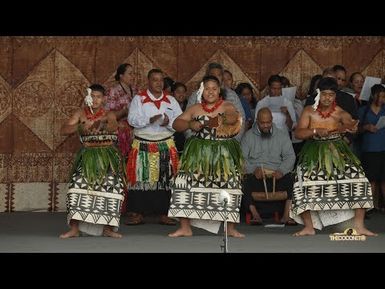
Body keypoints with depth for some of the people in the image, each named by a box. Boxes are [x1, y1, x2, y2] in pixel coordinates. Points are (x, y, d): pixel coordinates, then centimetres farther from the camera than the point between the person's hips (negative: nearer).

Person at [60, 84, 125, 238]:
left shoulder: (108, 115, -3)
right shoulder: (81, 113, 2)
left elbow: (114, 127, -26)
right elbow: (64, 130, -4)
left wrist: (102, 124, -48)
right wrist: (80, 126, -22)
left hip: (108, 157, -1)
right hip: (87, 157, 1)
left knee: (111, 189, -11)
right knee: (77, 187, -14)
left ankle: (107, 228, 2)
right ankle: (74, 228, -11)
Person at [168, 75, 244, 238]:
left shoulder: (227, 106, 1)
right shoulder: (195, 109, 8)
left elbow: (233, 116, -20)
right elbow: (176, 124, 5)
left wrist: (228, 118, -43)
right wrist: (190, 124, -14)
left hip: (224, 154, -1)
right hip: (198, 153, 2)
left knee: (229, 187, -7)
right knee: (187, 184, -8)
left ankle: (231, 228, 4)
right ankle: (185, 228, -1)